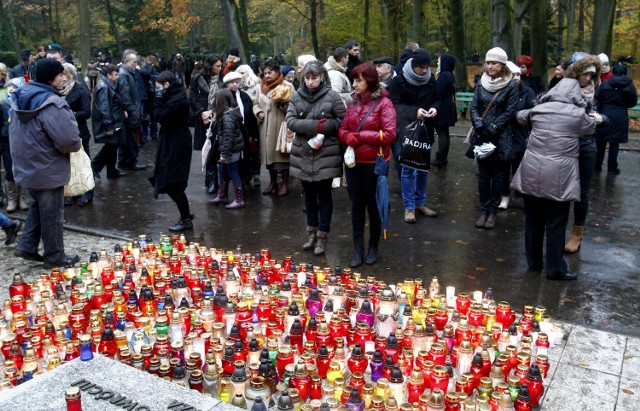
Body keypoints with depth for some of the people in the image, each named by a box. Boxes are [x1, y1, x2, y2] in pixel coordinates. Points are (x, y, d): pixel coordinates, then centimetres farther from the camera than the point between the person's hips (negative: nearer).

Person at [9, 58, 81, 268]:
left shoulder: (22, 96, 4)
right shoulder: (51, 104, -26)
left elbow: (16, 131, 15)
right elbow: (68, 140, -31)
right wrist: (77, 144, -9)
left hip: (27, 165, 8)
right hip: (47, 169, -8)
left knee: (38, 206, 26)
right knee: (52, 213, 7)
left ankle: (27, 246, 27)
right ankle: (55, 256, 21)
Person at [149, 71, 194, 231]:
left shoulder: (177, 99, -20)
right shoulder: (175, 95, 11)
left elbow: (160, 116, -22)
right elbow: (161, 114, 13)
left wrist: (159, 98, -15)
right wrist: (160, 99, 3)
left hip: (176, 145, -10)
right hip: (173, 143, 10)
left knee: (173, 183, -3)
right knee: (170, 181, 16)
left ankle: (186, 220, 8)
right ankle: (185, 213, 27)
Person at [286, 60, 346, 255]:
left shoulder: (332, 96, -6)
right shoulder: (297, 97, 3)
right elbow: (290, 121, -6)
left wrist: (324, 129, -17)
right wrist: (315, 126, -18)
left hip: (326, 155, -3)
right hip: (303, 154, 4)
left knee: (324, 195, 5)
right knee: (309, 194, 15)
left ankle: (322, 236, 14)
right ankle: (312, 232, 28)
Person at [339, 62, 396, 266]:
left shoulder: (383, 103, -10)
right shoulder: (353, 102, 7)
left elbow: (389, 135, -17)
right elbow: (343, 129, 8)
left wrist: (361, 136, -14)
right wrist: (349, 137, -15)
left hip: (375, 163, -5)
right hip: (353, 161, 5)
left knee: (373, 205, 9)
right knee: (357, 205, 9)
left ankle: (373, 247, 26)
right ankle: (358, 249, 18)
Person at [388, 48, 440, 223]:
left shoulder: (431, 79, 2)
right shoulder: (400, 80, -11)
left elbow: (437, 99, 11)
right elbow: (394, 104, -12)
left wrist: (435, 108, -12)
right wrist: (414, 112, -26)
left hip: (425, 130, 5)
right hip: (406, 131, -4)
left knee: (423, 168, 13)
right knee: (407, 169, -1)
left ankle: (420, 202, 26)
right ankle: (409, 207, 9)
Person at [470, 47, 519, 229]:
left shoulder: (511, 85, -6)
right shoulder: (481, 82, 5)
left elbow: (509, 112, -8)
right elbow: (474, 107, 4)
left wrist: (491, 129, -12)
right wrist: (479, 127, -10)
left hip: (501, 137, -3)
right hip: (482, 136, 3)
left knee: (498, 174, 5)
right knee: (483, 174, 7)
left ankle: (492, 211, 12)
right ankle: (484, 210, 15)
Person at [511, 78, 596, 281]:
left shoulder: (538, 109, 6)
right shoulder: (578, 114, -4)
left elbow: (521, 116, 27)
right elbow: (591, 129, 16)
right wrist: (593, 118, 37)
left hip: (533, 171, 4)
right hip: (559, 175, -4)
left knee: (533, 219, 14)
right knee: (556, 223, 4)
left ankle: (534, 262, 26)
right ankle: (555, 268, 12)